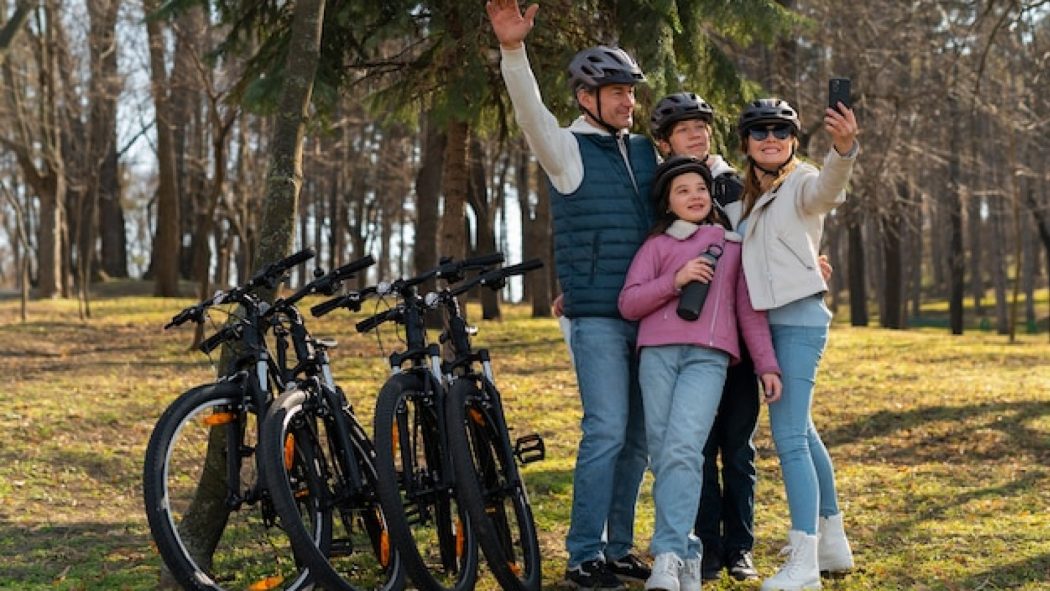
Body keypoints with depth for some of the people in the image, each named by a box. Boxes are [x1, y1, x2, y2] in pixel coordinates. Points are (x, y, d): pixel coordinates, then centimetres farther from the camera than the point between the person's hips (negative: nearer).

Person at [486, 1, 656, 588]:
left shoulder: (647, 151, 13)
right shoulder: (568, 148, -3)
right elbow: (531, 111, -22)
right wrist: (513, 49, -37)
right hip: (597, 318, -6)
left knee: (638, 439, 9)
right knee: (606, 433, -12)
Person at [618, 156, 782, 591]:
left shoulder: (733, 246, 23)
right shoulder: (657, 245, 19)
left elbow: (749, 310, 20)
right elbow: (628, 303, 9)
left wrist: (767, 365, 10)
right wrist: (675, 281, -5)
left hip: (708, 358, -1)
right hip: (657, 354, 1)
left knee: (683, 450, -20)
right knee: (662, 455, -6)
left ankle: (668, 555, -25)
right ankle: (686, 554, 1)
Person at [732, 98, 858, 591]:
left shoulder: (801, 185, -9)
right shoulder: (748, 195, 15)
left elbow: (828, 188, -32)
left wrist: (843, 148, -54)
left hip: (799, 318, -9)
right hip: (769, 320, 9)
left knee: (788, 435, -15)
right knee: (801, 431, 17)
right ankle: (833, 541, 29)